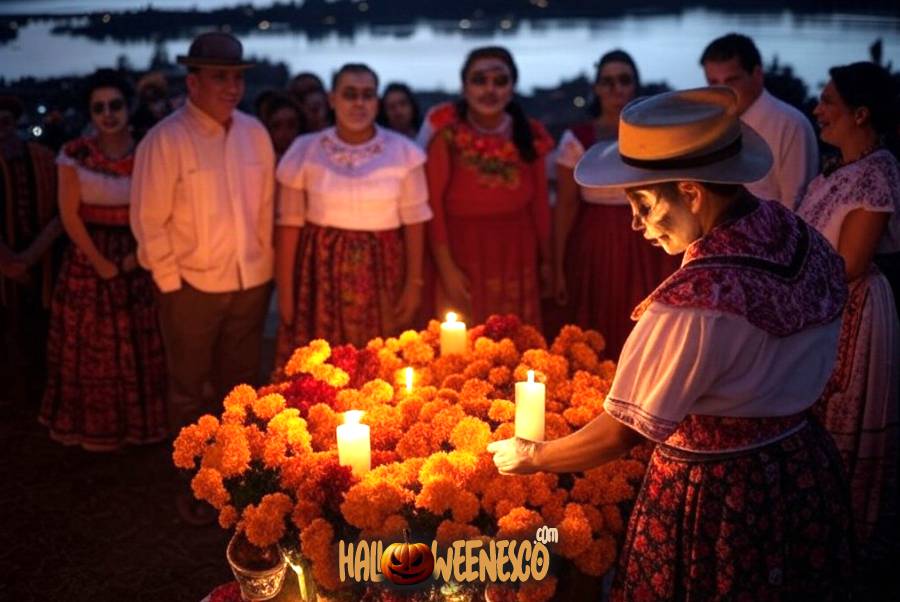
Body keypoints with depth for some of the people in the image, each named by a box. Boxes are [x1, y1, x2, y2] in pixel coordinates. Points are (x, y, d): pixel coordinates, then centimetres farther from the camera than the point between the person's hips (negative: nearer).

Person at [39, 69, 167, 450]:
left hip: (135, 259, 1)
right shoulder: (74, 155, -4)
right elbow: (69, 214, -6)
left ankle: (136, 421, 25)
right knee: (90, 348, 7)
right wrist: (100, 261, -11)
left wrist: (139, 252, -12)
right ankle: (94, 426, 23)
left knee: (137, 346, 8)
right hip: (88, 258, -1)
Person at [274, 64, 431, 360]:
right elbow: (289, 224, 0)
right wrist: (285, 292, -1)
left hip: (382, 274, 0)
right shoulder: (305, 150, -2)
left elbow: (414, 221, 3)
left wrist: (414, 282, 0)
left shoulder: (402, 151, -1)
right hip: (322, 273, 0)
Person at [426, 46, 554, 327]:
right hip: (464, 254, -3)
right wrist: (446, 266, -13)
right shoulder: (448, 134, -7)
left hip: (516, 255, 3)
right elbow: (432, 202, -8)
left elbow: (539, 202, 10)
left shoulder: (529, 134, 4)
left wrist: (546, 259, 11)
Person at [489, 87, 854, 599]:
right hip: (806, 466, 8)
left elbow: (617, 436, -22)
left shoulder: (693, 304, -32)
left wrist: (531, 456, -7)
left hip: (714, 498, -7)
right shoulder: (802, 235, -8)